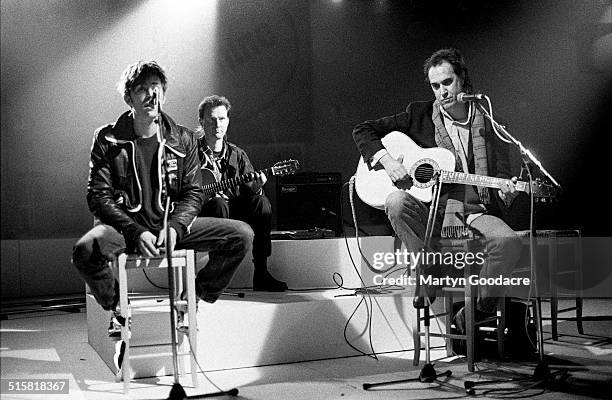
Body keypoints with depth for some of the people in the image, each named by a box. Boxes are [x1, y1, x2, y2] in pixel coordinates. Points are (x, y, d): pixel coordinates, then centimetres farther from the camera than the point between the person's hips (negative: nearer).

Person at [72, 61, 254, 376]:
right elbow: (98, 196, -7)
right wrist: (136, 233, -21)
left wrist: (174, 227, -17)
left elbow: (193, 193, 4)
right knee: (85, 250, -36)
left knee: (241, 235, -16)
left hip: (173, 224, 3)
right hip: (125, 226, -2)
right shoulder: (107, 140, -2)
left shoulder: (182, 140, 5)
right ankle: (119, 312, -4)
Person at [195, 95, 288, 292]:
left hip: (234, 211, 4)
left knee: (261, 202, -22)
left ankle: (260, 274, -20)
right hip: (201, 212, -3)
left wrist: (255, 187, -17)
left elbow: (248, 189, 7)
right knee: (219, 203, -35)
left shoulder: (236, 155, 11)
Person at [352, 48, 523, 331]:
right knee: (396, 201, -33)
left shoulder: (487, 124, 11)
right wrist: (385, 159, -9)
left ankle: (476, 313, -8)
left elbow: (501, 171, 10)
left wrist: (505, 192, -15)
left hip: (474, 211, 0)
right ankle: (428, 275, -13)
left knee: (508, 242, -30)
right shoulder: (418, 115, 9)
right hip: (428, 211, 0)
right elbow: (363, 130, 9)